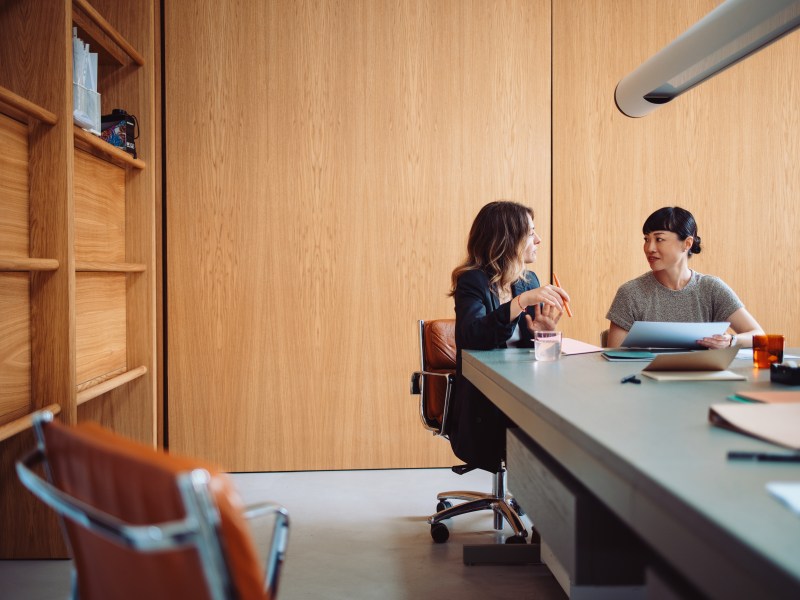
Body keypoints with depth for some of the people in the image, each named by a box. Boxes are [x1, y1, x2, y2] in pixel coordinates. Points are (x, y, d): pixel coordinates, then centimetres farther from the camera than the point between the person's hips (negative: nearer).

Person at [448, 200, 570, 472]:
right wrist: (522, 301, -32)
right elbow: (473, 336, -26)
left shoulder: (529, 280, 13)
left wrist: (543, 332, -10)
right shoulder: (472, 282, -6)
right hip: (483, 410, -6)